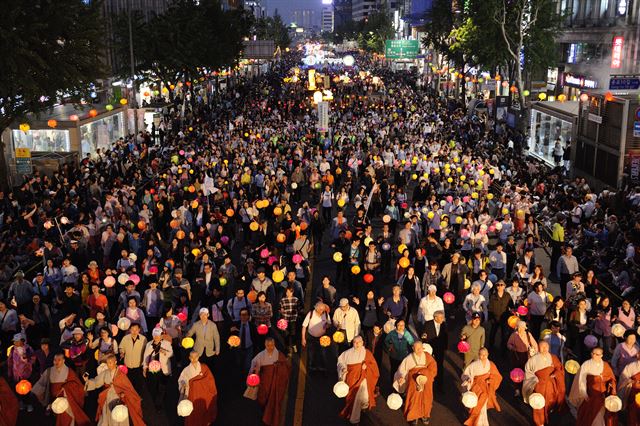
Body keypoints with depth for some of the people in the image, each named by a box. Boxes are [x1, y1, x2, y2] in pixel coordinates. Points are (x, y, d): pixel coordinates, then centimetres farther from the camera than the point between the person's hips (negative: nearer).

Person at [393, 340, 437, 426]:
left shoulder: (427, 356, 10)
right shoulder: (409, 358, 7)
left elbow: (433, 367, 2)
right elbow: (402, 369, 4)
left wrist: (425, 374, -13)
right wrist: (401, 377, -15)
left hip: (426, 379, 1)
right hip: (414, 380, -1)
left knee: (426, 397, -5)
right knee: (414, 397, -12)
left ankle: (425, 415, 11)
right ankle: (413, 416, 0)